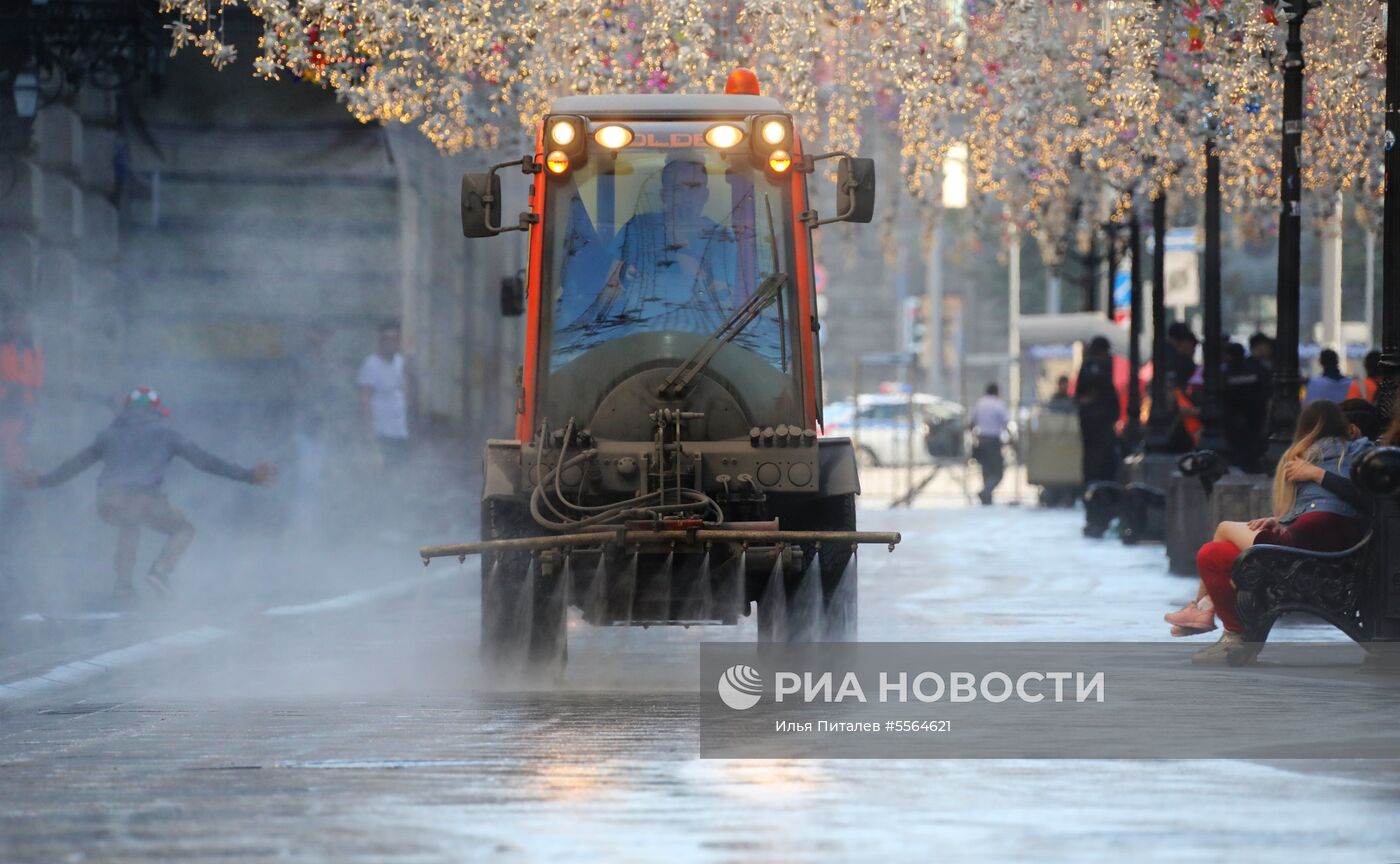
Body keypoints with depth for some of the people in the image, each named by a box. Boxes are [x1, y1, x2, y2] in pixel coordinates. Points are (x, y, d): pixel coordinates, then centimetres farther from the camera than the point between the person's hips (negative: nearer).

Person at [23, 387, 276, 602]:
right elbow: (202, 459, 7)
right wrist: (246, 475, 8)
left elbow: (75, 464, 33)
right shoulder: (163, 432, 14)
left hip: (107, 504, 4)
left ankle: (123, 582, 24)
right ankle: (160, 570, -6)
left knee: (129, 526, 37)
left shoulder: (111, 433, 25)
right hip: (143, 500, -4)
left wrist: (43, 481, 48)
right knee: (183, 529, 19)